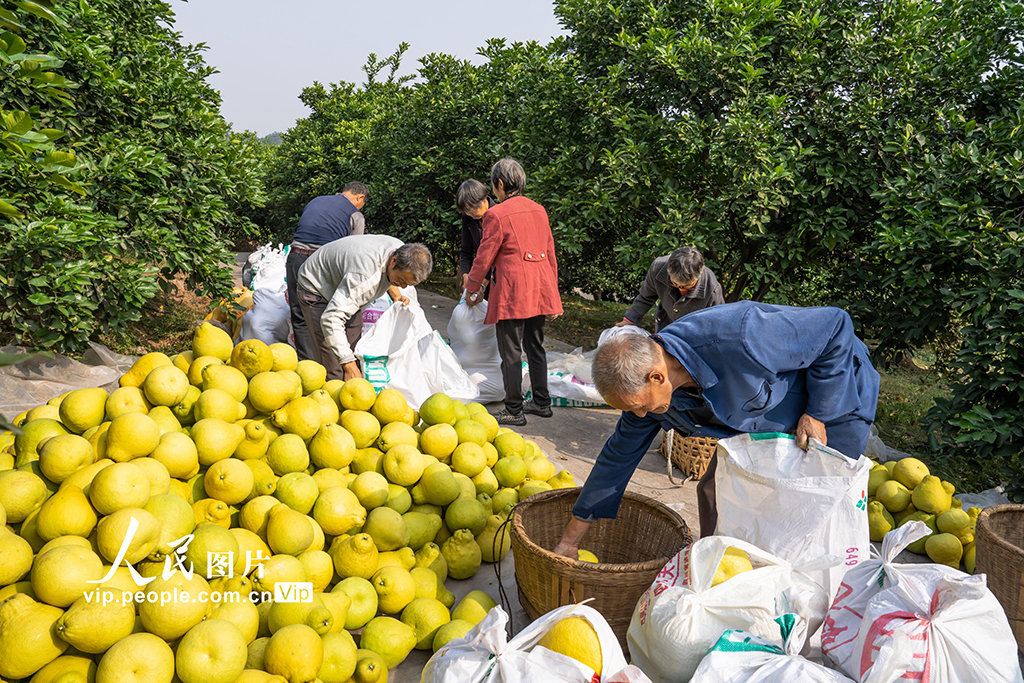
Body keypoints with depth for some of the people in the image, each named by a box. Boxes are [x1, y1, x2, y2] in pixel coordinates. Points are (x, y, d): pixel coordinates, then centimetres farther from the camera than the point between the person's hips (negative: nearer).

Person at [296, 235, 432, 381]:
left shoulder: (402, 252, -19)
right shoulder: (364, 275, -43)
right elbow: (331, 318, -44)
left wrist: (395, 294, -9)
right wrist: (349, 365, -46)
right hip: (317, 291, -8)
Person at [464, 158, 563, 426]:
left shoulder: (497, 214, -10)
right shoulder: (539, 210, 10)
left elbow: (484, 257, -5)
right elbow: (550, 253, 14)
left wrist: (472, 290, 9)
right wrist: (552, 289, 23)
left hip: (512, 291, -7)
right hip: (540, 287, 7)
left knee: (511, 352, 2)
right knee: (535, 346, 18)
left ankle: (514, 411, 10)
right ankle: (542, 402, 26)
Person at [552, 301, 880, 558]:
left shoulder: (739, 340, -43)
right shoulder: (645, 383, -19)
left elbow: (836, 325, -29)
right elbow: (619, 456, -6)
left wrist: (817, 414, -25)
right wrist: (569, 540, -2)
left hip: (834, 398, -5)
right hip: (762, 416, 6)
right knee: (714, 489, -1)